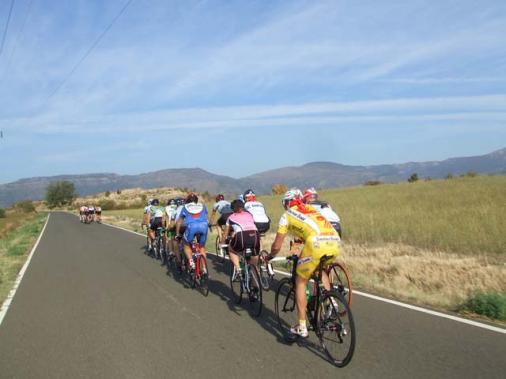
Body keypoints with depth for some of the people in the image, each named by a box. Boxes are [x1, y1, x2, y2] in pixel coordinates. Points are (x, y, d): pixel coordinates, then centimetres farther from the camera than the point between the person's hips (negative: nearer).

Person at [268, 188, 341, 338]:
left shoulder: (287, 215, 19)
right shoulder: (311, 209, 34)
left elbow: (276, 246, 20)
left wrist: (269, 256, 40)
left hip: (316, 244, -5)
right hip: (335, 243, 5)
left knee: (300, 282, 15)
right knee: (320, 269, 36)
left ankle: (302, 327, 16)